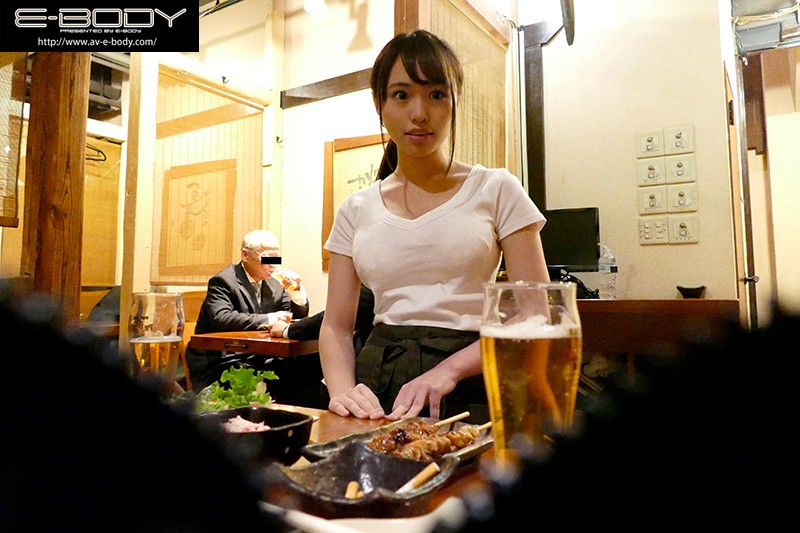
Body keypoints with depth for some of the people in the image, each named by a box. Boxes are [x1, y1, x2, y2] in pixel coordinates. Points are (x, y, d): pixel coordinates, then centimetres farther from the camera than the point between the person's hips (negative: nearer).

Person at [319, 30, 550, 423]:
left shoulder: (497, 191, 3)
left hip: (473, 389, -2)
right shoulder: (356, 210, 11)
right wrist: (342, 389, -10)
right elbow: (336, 325, 10)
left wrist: (449, 369, -14)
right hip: (378, 386, 3)